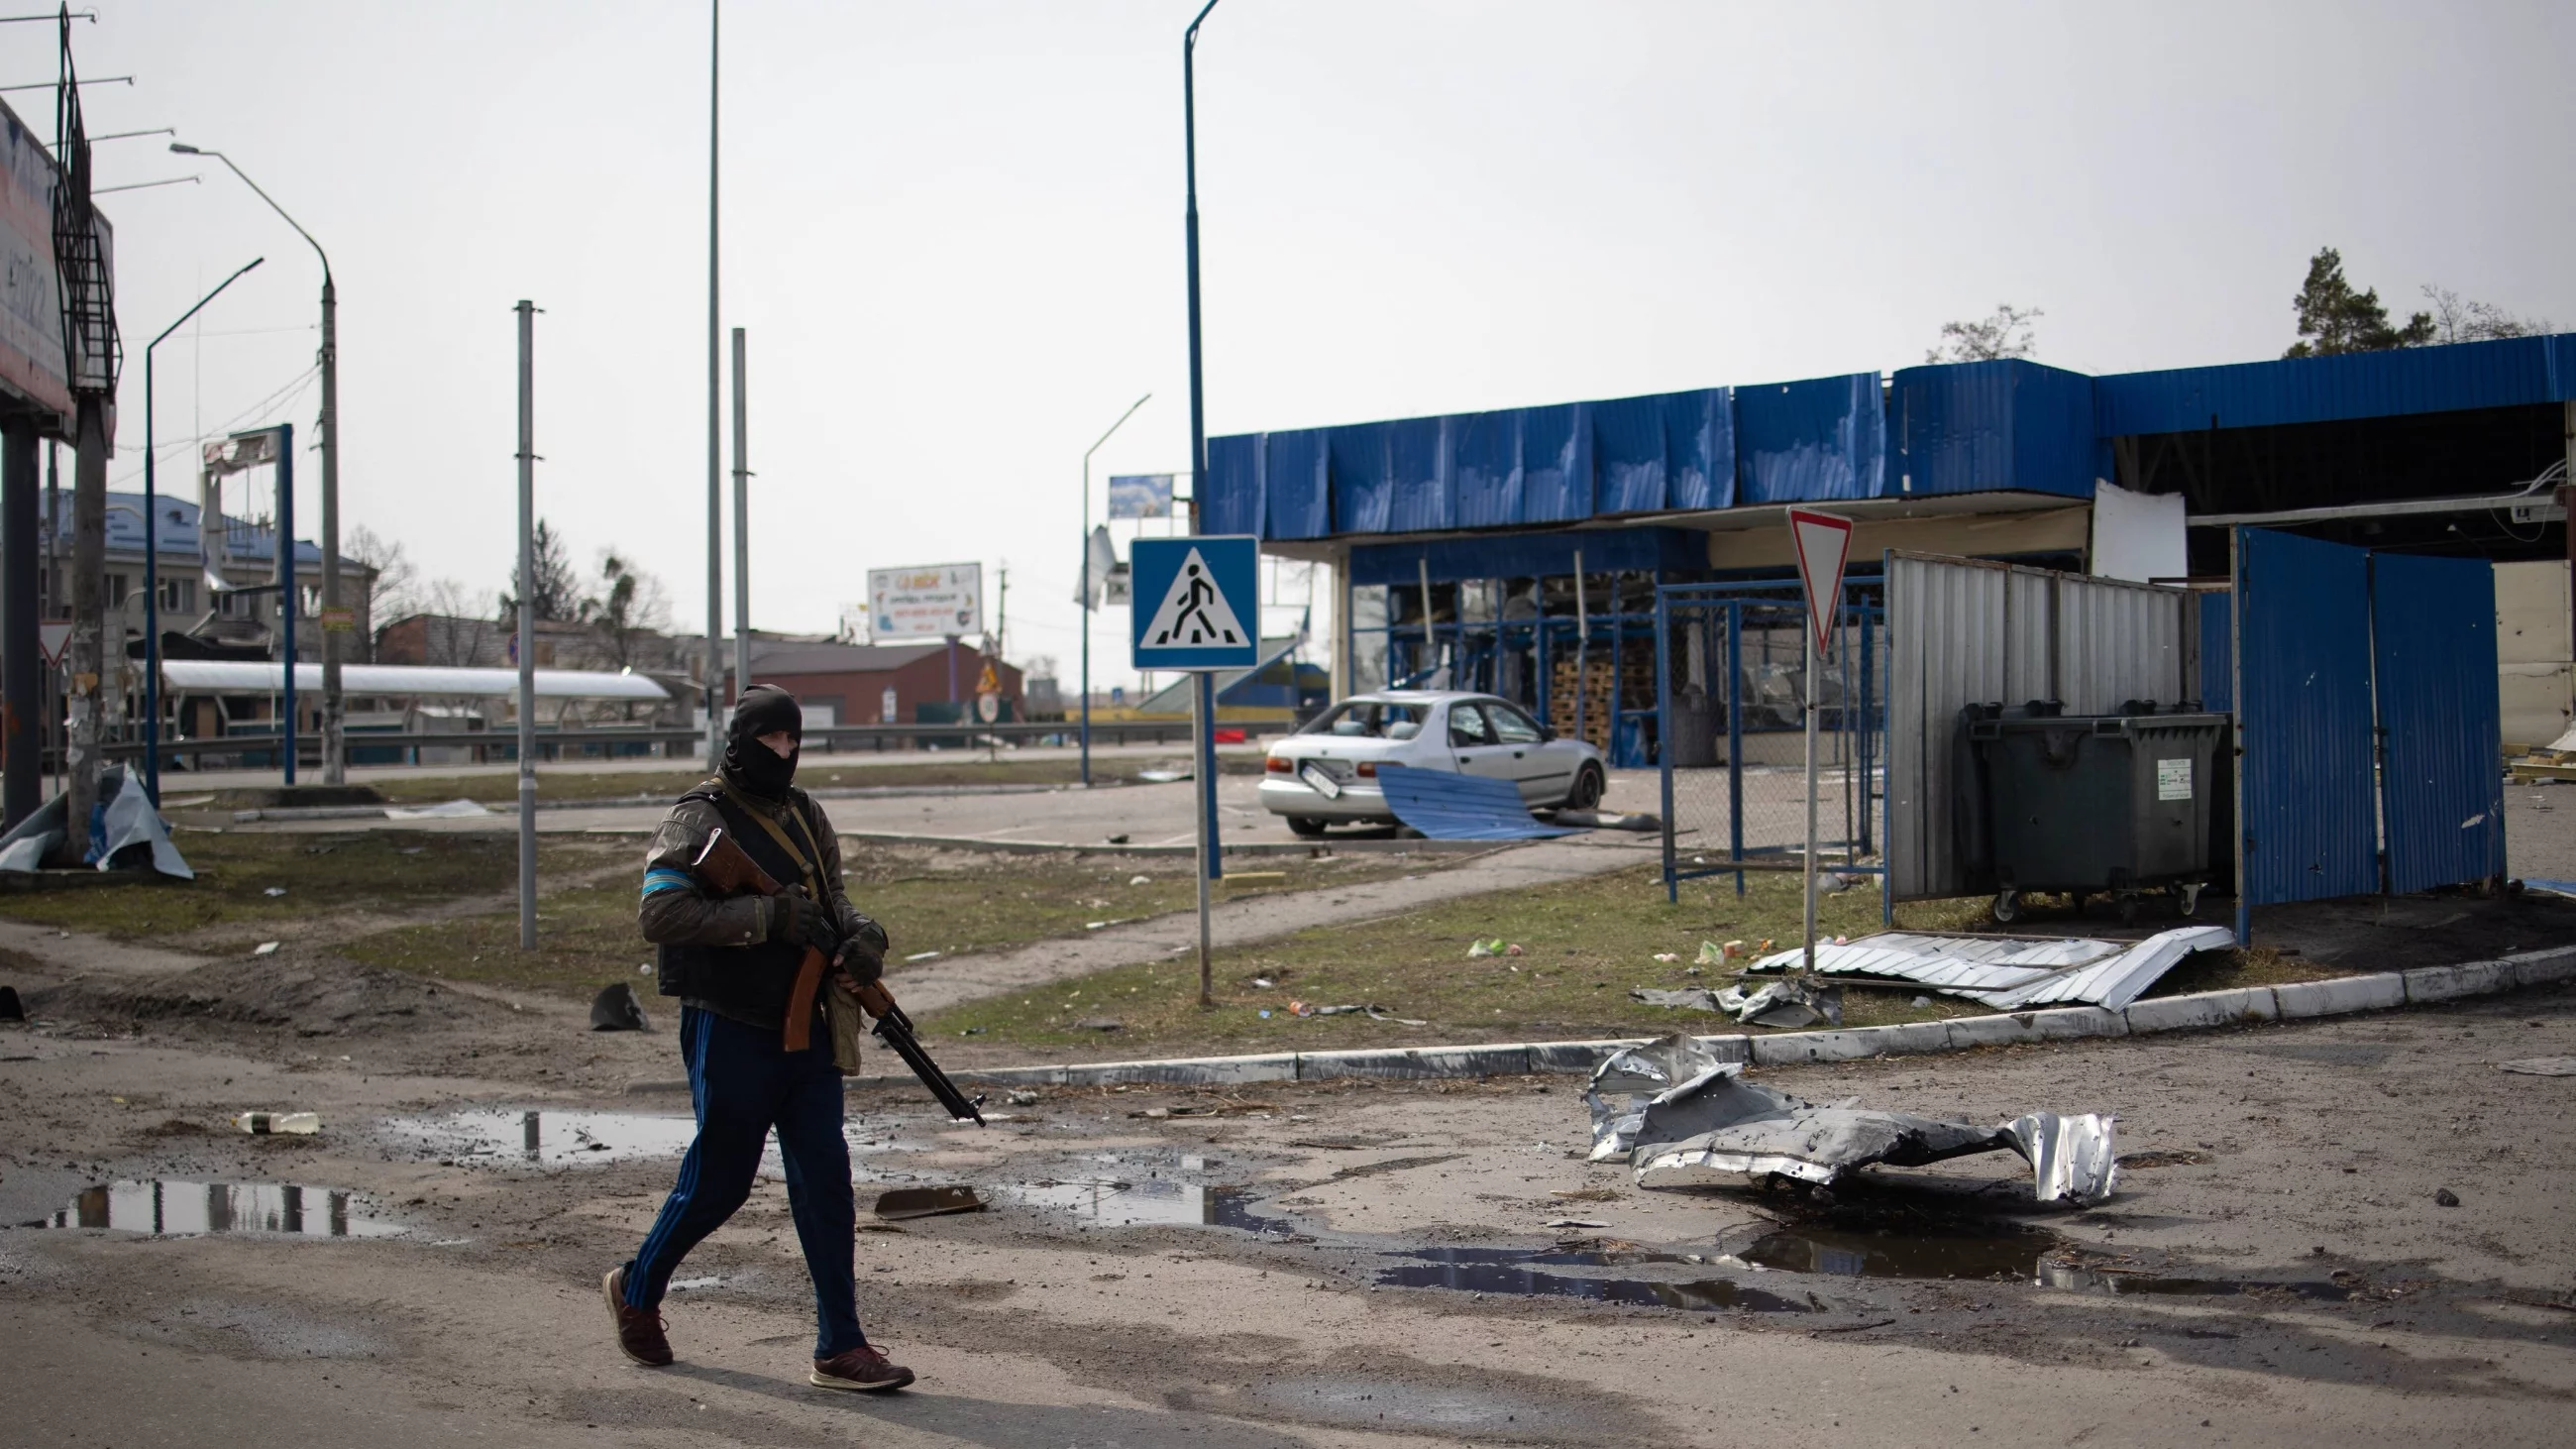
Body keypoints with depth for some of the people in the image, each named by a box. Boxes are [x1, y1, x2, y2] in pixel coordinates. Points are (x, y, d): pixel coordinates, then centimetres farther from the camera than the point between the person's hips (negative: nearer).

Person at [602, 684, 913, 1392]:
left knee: (825, 1179, 1)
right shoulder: (700, 819, -10)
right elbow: (660, 911, -20)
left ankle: (840, 1347, 4)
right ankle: (636, 1288, 31)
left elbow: (831, 895, 19)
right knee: (718, 1182, 5)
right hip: (731, 1033, -6)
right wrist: (767, 916, -24)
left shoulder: (804, 815, 11)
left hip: (805, 1029, 6)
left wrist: (860, 935, -5)